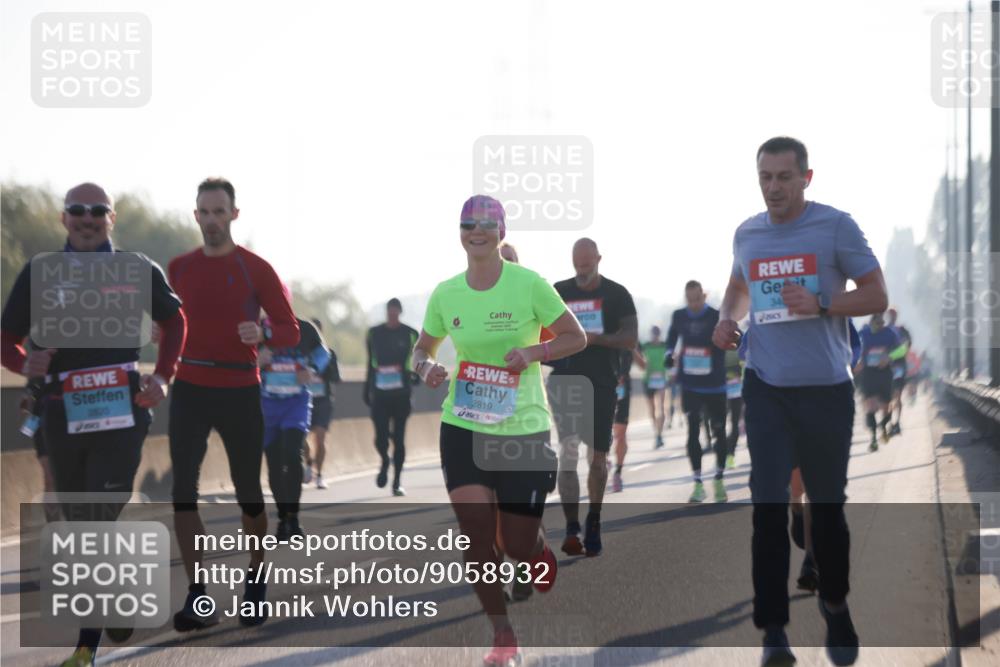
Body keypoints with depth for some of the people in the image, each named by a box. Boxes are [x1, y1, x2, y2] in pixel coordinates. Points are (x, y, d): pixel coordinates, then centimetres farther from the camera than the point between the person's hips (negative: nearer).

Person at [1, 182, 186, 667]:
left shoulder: (139, 270, 4)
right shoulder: (39, 273, 4)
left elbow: (173, 320, 20)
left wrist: (162, 377, 7)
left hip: (121, 412, -2)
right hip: (61, 414, 2)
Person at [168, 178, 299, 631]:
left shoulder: (256, 269, -3)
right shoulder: (178, 269, 7)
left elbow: (291, 332, -2)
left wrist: (262, 334, -22)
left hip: (240, 392, -2)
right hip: (189, 390, 2)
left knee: (248, 492, 6)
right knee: (182, 490, -9)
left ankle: (255, 585, 25)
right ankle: (197, 597, -10)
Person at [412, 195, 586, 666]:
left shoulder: (528, 284, -8)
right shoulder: (445, 294, 1)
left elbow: (576, 337, -1)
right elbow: (423, 349, 15)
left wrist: (533, 352, -18)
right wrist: (426, 368, -8)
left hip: (523, 428, -2)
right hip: (463, 428, 2)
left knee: (518, 546, 0)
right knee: (476, 534, -10)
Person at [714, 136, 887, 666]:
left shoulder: (836, 227, -6)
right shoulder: (746, 234, 7)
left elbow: (877, 296, -5)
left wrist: (821, 305, -20)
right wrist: (727, 318, 5)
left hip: (825, 389, -2)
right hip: (766, 388, 2)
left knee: (827, 505, 11)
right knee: (768, 507, -7)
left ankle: (835, 606, 33)